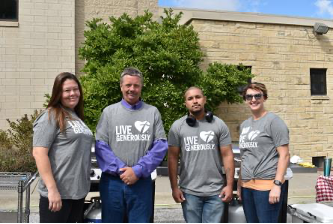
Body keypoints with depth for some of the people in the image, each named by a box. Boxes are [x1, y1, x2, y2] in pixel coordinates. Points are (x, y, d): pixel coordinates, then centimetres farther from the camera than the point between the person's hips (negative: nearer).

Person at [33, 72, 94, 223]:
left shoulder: (77, 117, 15)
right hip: (58, 193, -8)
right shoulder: (51, 116, -8)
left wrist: (83, 187, 17)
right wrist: (52, 189, -22)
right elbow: (39, 153, -17)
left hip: (78, 191, 8)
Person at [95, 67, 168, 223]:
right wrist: (120, 169, -14)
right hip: (112, 181, 0)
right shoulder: (109, 111, 5)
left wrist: (138, 170, -13)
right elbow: (100, 145, -2)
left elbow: (161, 145, -3)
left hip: (141, 181, 0)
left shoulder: (153, 112, 5)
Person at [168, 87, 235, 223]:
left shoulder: (219, 125, 2)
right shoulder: (177, 127, 2)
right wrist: (174, 188, -1)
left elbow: (227, 155, 1)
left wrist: (229, 185, -3)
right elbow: (173, 158, 2)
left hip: (216, 191, 0)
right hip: (189, 192, 0)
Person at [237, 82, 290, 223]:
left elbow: (284, 155, -11)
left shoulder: (273, 121, -6)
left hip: (267, 184, -6)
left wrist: (277, 185, -17)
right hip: (247, 185, 6)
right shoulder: (244, 125, 13)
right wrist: (240, 183, 15)